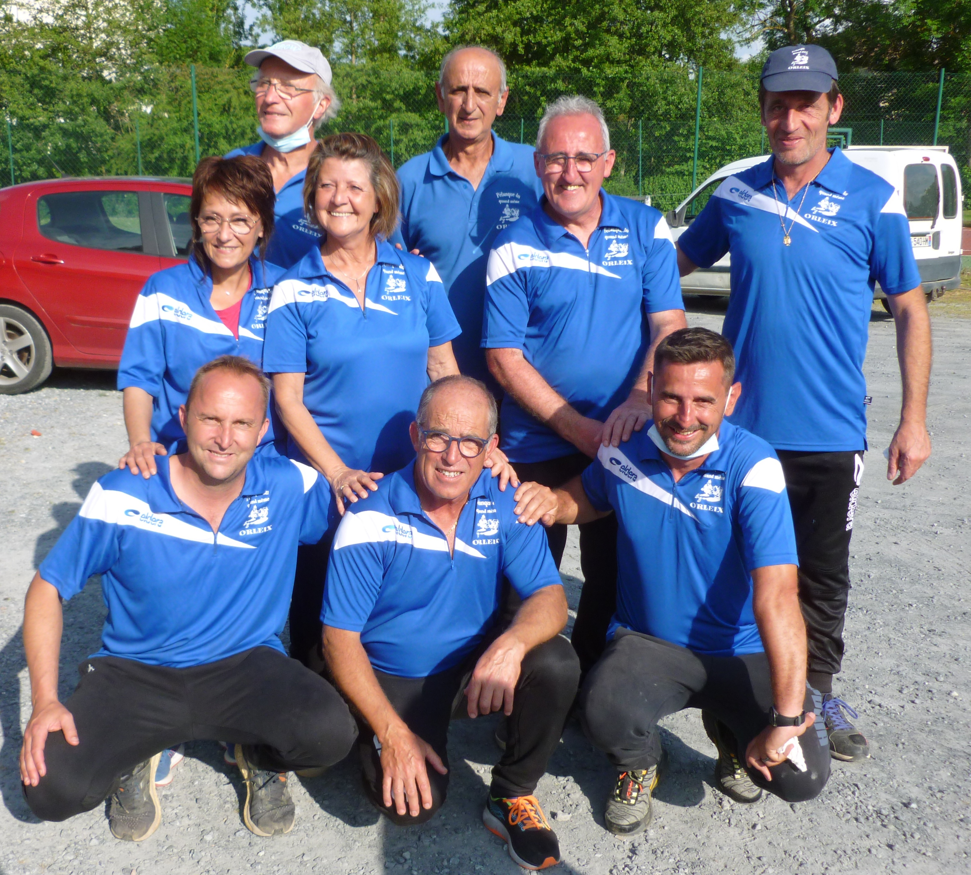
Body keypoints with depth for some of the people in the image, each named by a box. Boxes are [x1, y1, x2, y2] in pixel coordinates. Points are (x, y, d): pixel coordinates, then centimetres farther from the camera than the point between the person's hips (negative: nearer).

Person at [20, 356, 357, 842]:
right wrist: (45, 702, -13)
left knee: (332, 732, -28)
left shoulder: (291, 488, -10)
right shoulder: (122, 497, -13)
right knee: (51, 788, -23)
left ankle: (261, 758, 10)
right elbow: (47, 588, -3)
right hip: (135, 673, 0)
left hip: (247, 667, 0)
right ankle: (138, 757, 14)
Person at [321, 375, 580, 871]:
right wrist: (392, 731, -21)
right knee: (413, 803, -24)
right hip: (394, 681, -2)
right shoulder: (370, 520, -17)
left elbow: (550, 598, -12)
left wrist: (511, 643, -35)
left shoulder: (506, 505, -9)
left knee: (556, 664, -25)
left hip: (475, 668, 3)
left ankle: (512, 797, -1)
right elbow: (340, 638, -13)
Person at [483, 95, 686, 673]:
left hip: (625, 442, 2)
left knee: (615, 578, 13)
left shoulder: (646, 228, 3)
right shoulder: (514, 248, -5)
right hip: (538, 446, -2)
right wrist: (580, 429, -15)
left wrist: (640, 397, -20)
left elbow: (669, 323, -2)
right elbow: (504, 358, -8)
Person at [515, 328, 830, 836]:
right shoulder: (623, 454, -8)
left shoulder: (752, 467, -21)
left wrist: (787, 718, -29)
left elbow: (776, 598, -27)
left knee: (802, 775, -19)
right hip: (646, 643, 1)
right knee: (604, 712, -31)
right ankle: (638, 765, 9)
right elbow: (587, 499, 16)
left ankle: (730, 735, 19)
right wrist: (549, 502, -9)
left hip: (740, 653, -1)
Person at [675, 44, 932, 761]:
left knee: (823, 573, 13)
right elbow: (676, 266, 14)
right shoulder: (736, 195, 0)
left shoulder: (873, 199, -6)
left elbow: (910, 310, -1)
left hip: (830, 432, -1)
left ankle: (816, 690, 34)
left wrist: (914, 421, -4)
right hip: (740, 424, 2)